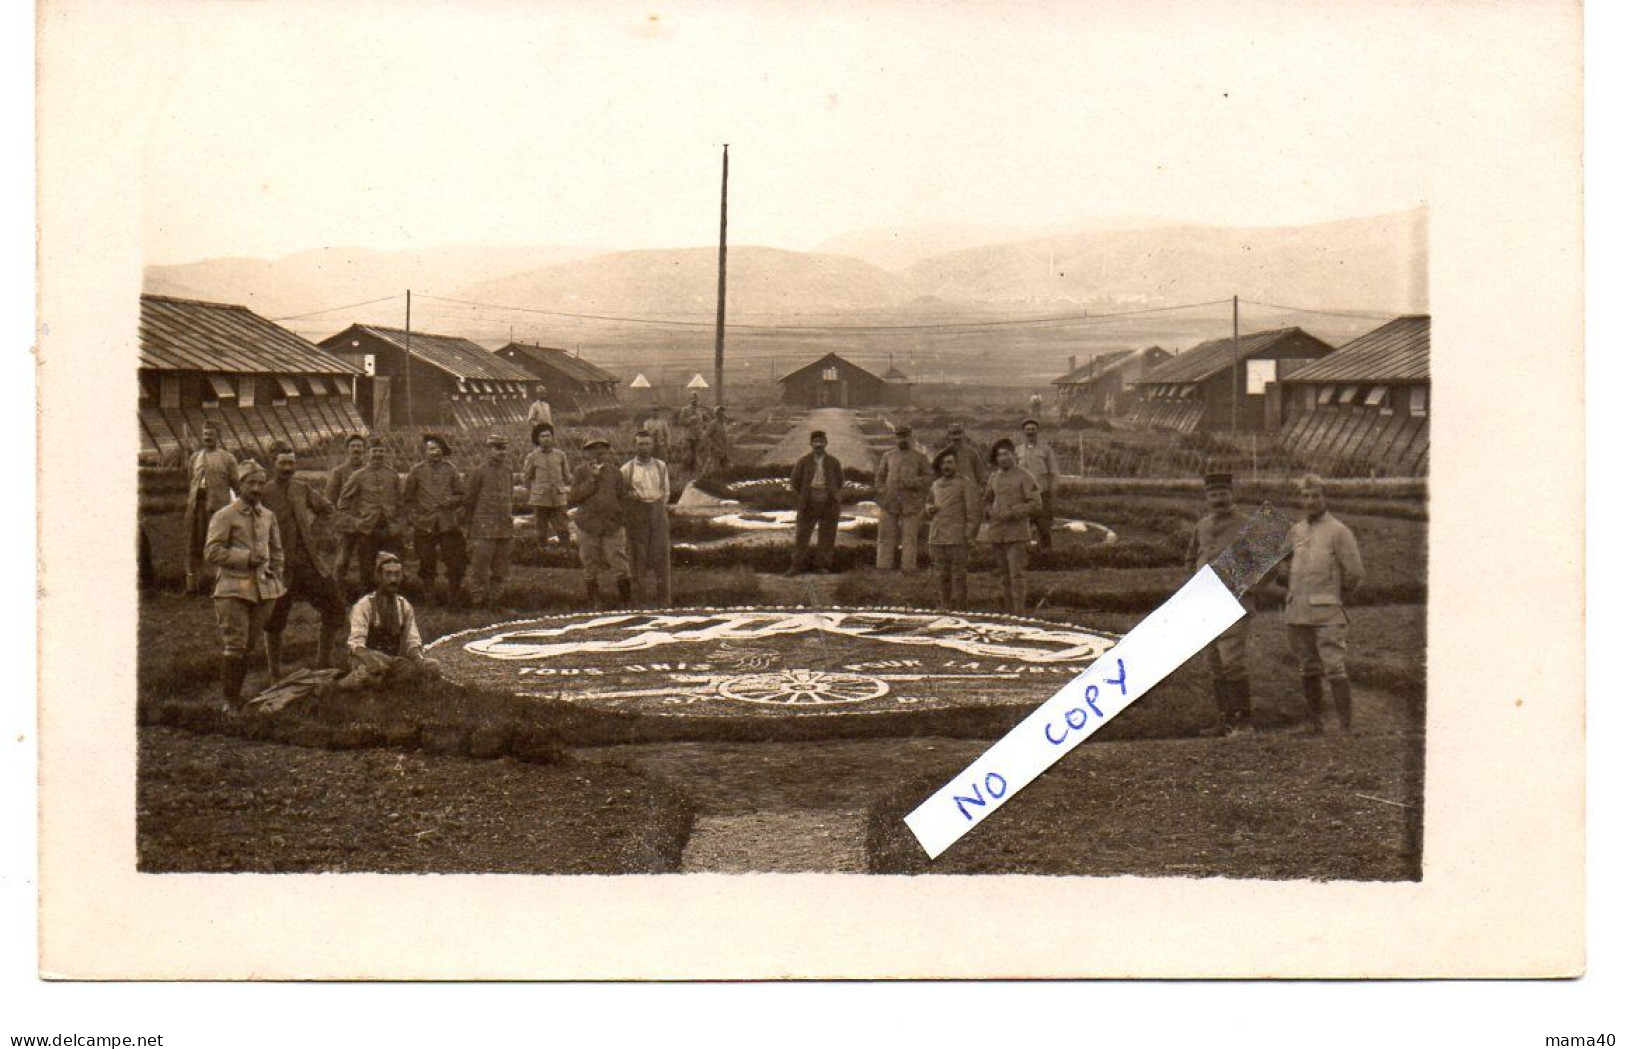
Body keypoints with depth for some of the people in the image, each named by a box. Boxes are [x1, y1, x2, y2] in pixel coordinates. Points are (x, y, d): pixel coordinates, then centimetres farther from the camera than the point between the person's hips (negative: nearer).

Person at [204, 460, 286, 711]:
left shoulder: (268, 516, 13)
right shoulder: (224, 516, -4)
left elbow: (276, 550, 25)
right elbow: (211, 552, -10)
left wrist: (276, 577, 12)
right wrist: (247, 557, -16)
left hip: (263, 589, 5)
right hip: (233, 589, -5)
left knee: (250, 645, 7)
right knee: (234, 645, -9)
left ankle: (236, 693, 18)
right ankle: (228, 699, 0)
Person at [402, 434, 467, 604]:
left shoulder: (450, 470, 6)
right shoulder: (416, 471, 3)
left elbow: (461, 495, 12)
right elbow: (407, 498, 9)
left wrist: (451, 501, -9)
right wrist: (414, 515, -2)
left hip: (449, 524, 1)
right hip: (424, 525, -1)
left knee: (455, 561, -2)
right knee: (427, 564, 5)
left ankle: (455, 597, 9)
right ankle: (429, 593, 18)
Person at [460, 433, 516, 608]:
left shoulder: (508, 473, 12)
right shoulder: (480, 472, -6)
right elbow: (468, 499, -1)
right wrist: (468, 525, 1)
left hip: (505, 530, 6)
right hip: (484, 530, -6)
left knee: (500, 572, 9)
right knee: (481, 569, -3)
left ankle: (493, 600, 18)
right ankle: (478, 602, 5)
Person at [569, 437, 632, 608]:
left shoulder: (615, 472, 8)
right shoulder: (581, 471, 5)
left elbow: (623, 499, 12)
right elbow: (573, 497, -4)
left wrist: (623, 522, 6)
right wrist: (591, 480, -11)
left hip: (613, 526, 0)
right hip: (588, 526, 0)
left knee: (619, 565, -7)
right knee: (590, 568, 5)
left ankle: (627, 601, 1)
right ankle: (592, 604, 15)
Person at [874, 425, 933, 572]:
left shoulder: (920, 457, 7)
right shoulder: (888, 456, 14)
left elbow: (927, 479, 1)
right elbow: (880, 476, 16)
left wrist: (911, 482, -13)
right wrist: (881, 493, 2)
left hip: (910, 503, -2)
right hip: (889, 503, 2)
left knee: (910, 537, -3)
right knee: (886, 537, 0)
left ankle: (908, 569, -1)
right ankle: (882, 569, 2)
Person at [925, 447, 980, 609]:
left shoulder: (966, 483, -3)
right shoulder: (936, 485, 16)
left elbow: (974, 512, -7)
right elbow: (929, 515, 27)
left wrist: (969, 538, -14)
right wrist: (929, 510, 3)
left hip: (958, 540, -6)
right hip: (937, 539, 6)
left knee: (958, 577, -5)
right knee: (942, 578, 6)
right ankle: (946, 609, 12)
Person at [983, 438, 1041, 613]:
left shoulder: (1025, 477, -5)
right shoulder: (993, 478, 11)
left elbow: (1035, 505, -10)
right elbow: (987, 501, 25)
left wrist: (1012, 513, -19)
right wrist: (991, 513, 3)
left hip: (1017, 533, -5)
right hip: (997, 533, 5)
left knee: (1017, 573, -10)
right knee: (1003, 574, 8)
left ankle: (1019, 611, -10)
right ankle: (1008, 610, 14)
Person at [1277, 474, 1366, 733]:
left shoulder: (1338, 531, -3)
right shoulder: (1294, 532, 13)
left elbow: (1355, 574, -3)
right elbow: (1282, 571, 23)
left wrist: (1333, 597, 6)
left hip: (1328, 615, -5)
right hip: (1297, 614, 6)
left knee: (1335, 670, -10)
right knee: (1309, 671, 11)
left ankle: (1347, 727, -8)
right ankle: (1314, 725, 20)